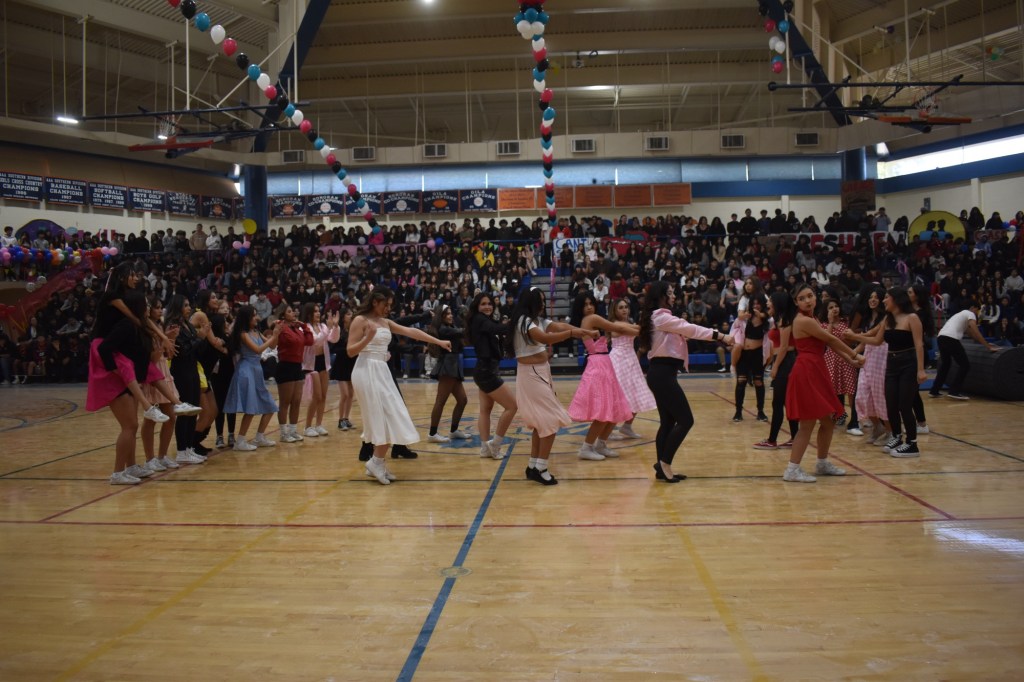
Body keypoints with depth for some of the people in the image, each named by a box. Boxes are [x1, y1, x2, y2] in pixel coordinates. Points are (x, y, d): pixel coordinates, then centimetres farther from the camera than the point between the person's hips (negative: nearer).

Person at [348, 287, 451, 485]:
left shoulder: (385, 322, 16)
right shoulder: (360, 320, -5)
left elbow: (411, 331, 11)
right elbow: (350, 351, -10)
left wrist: (439, 342, 8)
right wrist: (367, 338, -26)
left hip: (381, 371, 8)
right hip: (367, 371, -8)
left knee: (386, 418, 6)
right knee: (387, 418, -11)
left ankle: (377, 463, 12)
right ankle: (377, 462, -4)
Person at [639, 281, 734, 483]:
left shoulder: (660, 318, 20)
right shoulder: (661, 316, -12)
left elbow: (684, 331, 16)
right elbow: (689, 328, -16)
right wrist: (720, 336, -18)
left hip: (661, 373, 10)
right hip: (662, 374, -10)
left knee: (668, 422, 11)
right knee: (685, 420, -7)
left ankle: (662, 467, 14)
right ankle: (664, 462, -3)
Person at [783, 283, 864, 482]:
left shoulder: (812, 319, 15)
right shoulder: (803, 321, -15)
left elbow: (830, 343, 14)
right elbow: (831, 340, -9)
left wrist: (850, 359, 6)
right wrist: (855, 355, 1)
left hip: (816, 372, 10)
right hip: (806, 373, -10)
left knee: (827, 420, 16)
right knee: (807, 424, -8)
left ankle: (822, 463, 29)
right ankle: (792, 469, -4)